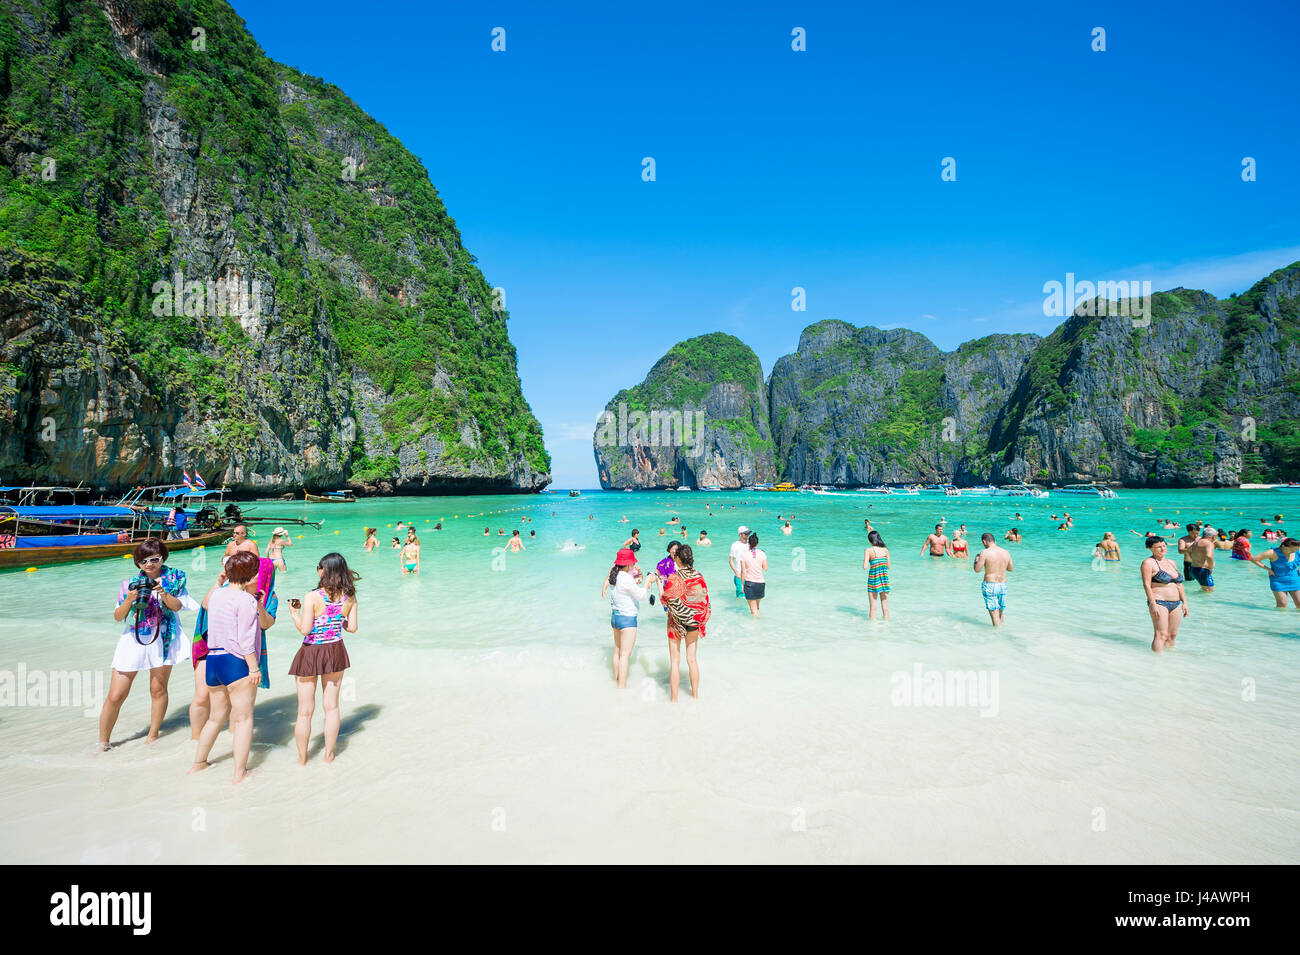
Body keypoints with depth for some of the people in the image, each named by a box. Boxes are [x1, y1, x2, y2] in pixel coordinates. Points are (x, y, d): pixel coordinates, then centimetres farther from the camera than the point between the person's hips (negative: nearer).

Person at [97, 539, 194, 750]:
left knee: (158, 689, 6)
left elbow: (177, 606, -10)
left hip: (162, 640, -1)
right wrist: (129, 600, -16)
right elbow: (117, 617, 2)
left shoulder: (174, 578, 3)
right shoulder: (130, 583, 5)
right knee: (115, 696, 0)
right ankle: (103, 742, 15)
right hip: (132, 640, 1)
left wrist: (163, 593, -27)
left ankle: (153, 735, 21)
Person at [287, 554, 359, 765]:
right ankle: (329, 754, 25)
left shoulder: (312, 597, -18)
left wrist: (294, 613, -1)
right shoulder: (350, 597, -6)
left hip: (311, 653, -3)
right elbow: (352, 628, -1)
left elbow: (304, 629, -19)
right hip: (336, 652, 4)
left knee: (305, 711, 10)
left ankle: (302, 759, 22)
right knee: (332, 706, 16)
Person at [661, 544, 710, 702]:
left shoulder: (674, 578, -17)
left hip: (677, 622, -4)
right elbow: (704, 598, 3)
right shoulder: (698, 576, -3)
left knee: (675, 661, 5)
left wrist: (660, 583, 1)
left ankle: (674, 699, 8)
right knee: (692, 658, 15)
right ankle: (695, 695, 22)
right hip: (694, 622, 4)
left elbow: (666, 600, -14)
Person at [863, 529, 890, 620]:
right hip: (885, 578, 3)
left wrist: (864, 561, 5)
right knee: (885, 607, 10)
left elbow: (865, 567, -16)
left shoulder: (868, 550, -10)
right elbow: (888, 566, 8)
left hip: (873, 579, -3)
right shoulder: (886, 550, 1)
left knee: (872, 607, 6)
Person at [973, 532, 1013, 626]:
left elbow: (977, 570, -11)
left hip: (990, 585, -5)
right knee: (1000, 613, 19)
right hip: (1003, 585, 5)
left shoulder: (985, 553, -12)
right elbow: (1011, 569, 16)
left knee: (994, 613, 0)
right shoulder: (1006, 552, 4)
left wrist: (976, 559, 7)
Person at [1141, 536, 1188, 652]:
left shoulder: (1171, 563, 18)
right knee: (1161, 634, -13)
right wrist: (1153, 605, -18)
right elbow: (1146, 585, -12)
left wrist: (1185, 603, 14)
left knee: (1172, 635, 8)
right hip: (1159, 602, -7)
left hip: (1176, 603, 7)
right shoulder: (1148, 563, -5)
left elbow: (1179, 585, 21)